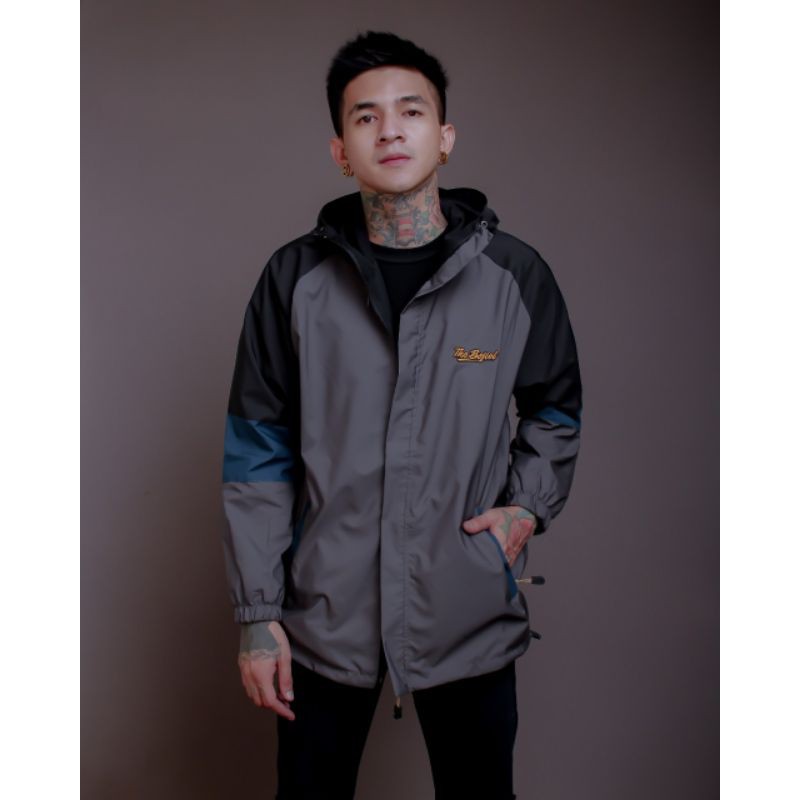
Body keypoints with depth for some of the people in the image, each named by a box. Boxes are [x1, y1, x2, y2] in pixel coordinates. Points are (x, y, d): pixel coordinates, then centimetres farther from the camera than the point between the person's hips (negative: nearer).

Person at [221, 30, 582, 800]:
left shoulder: (515, 274, -2)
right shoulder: (296, 278, -4)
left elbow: (555, 409, 13)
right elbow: (257, 451, -2)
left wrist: (529, 505, -4)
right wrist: (256, 615, -3)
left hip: (471, 614, 1)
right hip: (325, 614, 0)